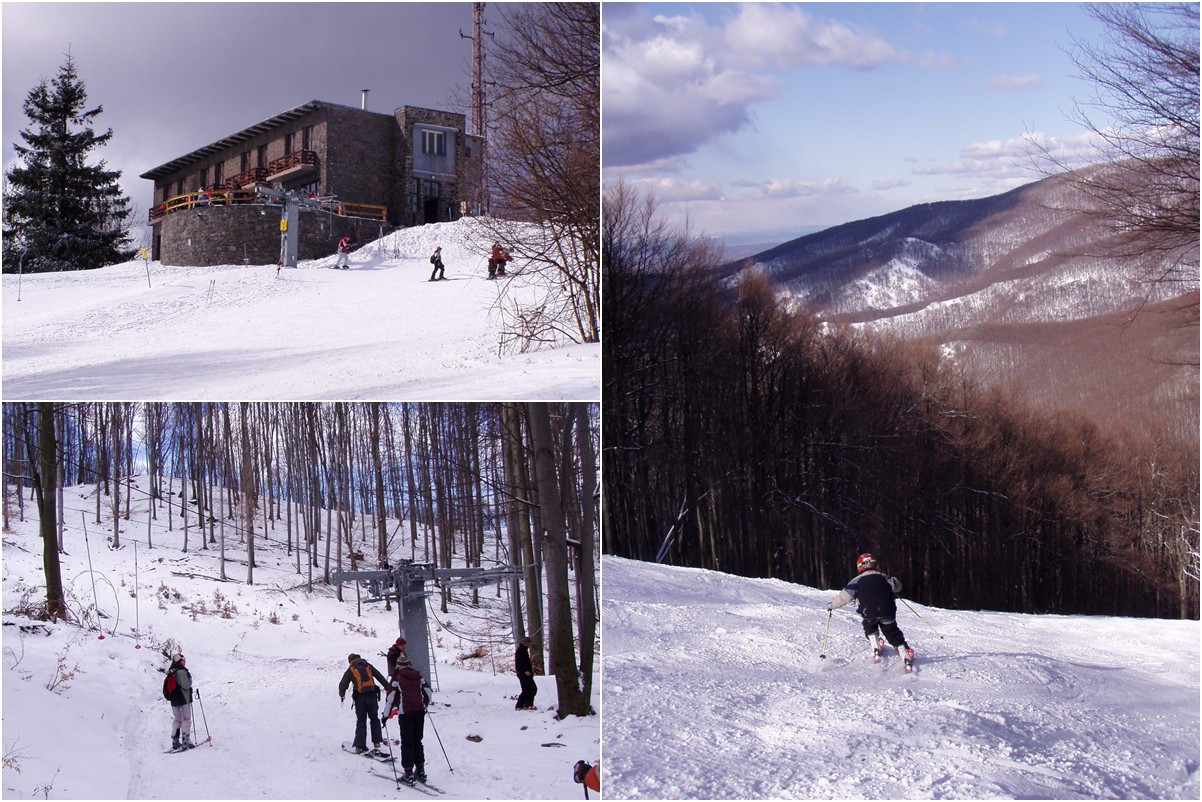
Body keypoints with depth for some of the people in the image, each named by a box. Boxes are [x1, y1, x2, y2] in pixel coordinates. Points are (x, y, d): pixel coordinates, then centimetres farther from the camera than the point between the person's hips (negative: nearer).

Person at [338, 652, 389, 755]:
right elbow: (381, 678, 14)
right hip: (372, 695, 1)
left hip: (359, 697, -1)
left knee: (361, 721, 6)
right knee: (374, 719, 12)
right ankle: (376, 742, 3)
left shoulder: (350, 670, 10)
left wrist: (342, 695, 24)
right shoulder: (368, 666, 15)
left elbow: (343, 684, 8)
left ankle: (359, 746, 2)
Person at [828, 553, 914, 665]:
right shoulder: (883, 577, 5)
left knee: (870, 630, 31)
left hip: (869, 615, -1)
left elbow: (844, 596, -5)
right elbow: (897, 586, 16)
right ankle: (906, 656, 4)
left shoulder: (857, 581, -3)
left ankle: (876, 649, 19)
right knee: (894, 635, 12)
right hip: (887, 614, 1)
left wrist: (832, 605, 7)